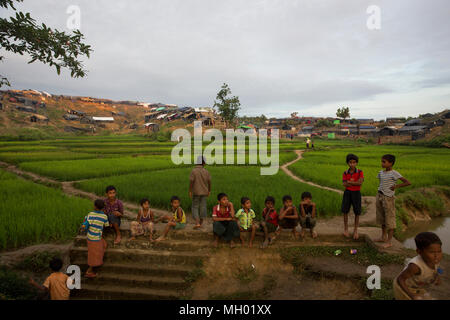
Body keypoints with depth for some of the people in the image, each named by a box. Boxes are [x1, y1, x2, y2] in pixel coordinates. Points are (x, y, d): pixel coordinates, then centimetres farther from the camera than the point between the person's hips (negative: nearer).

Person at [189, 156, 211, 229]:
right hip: (204, 192, 3)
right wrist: (209, 191, 13)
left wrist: (190, 191, -7)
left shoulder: (193, 171, -12)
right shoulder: (206, 172, -3)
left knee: (195, 207, 7)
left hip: (196, 193, -3)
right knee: (203, 207, 11)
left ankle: (197, 223, -6)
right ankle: (201, 223, 19)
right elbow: (209, 182, 1)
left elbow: (191, 182, -14)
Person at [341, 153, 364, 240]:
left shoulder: (360, 172, -7)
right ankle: (346, 229, 20)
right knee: (345, 211, 3)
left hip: (356, 193, -1)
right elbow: (344, 184, -13)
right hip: (347, 193, 1)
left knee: (357, 212, 4)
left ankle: (355, 230, 19)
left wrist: (349, 182, -18)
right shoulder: (345, 173, -2)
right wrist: (355, 183, -21)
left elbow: (360, 182, -21)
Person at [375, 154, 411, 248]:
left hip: (388, 198, -7)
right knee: (382, 218, 16)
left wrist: (396, 186, -17)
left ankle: (389, 241, 8)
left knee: (389, 219, 1)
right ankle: (384, 237, 31)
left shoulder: (394, 173, -14)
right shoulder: (381, 173, 6)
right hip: (379, 196, 7)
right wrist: (379, 193, 14)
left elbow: (408, 183, -18)